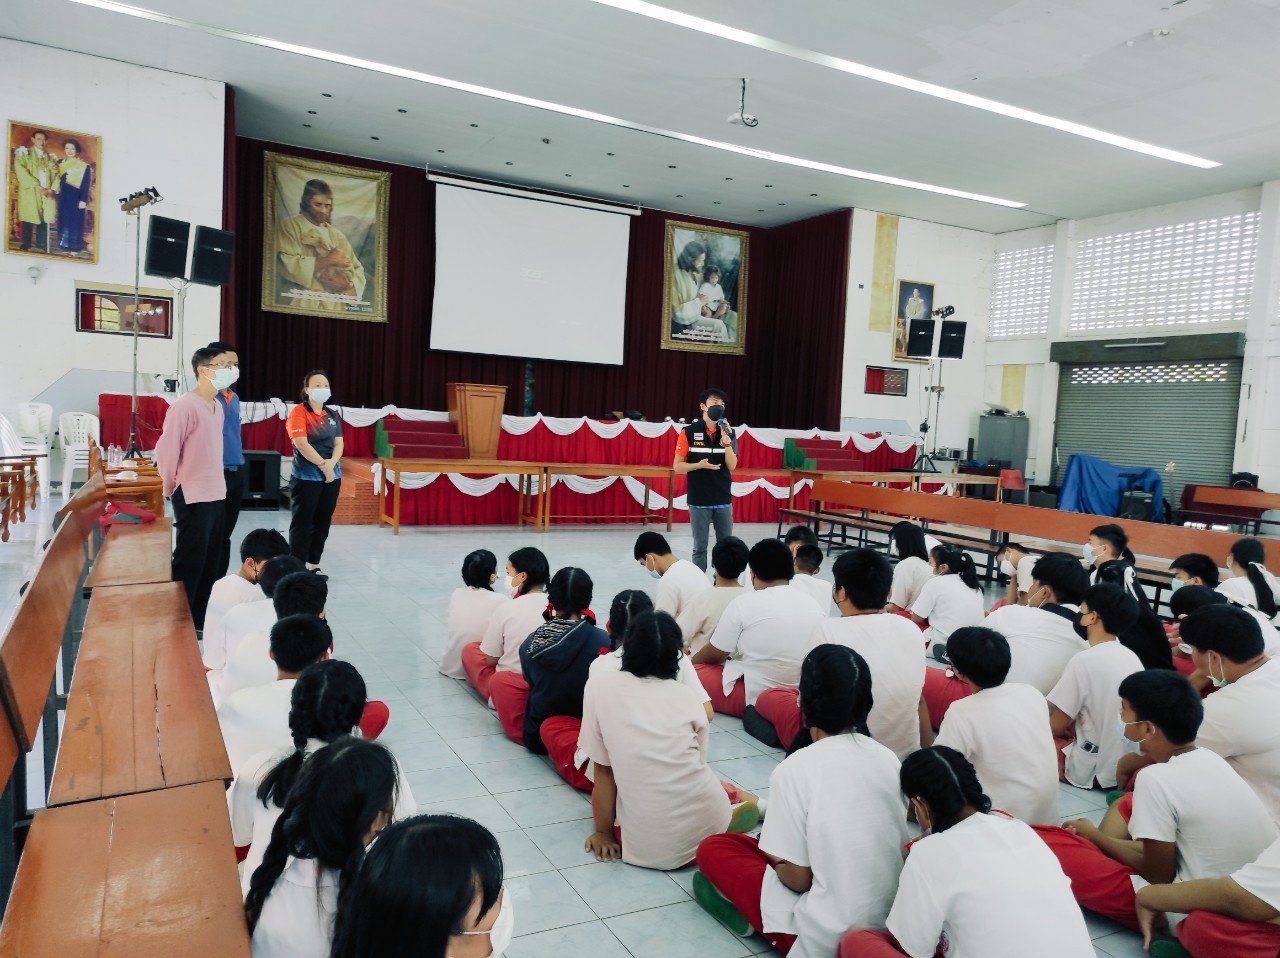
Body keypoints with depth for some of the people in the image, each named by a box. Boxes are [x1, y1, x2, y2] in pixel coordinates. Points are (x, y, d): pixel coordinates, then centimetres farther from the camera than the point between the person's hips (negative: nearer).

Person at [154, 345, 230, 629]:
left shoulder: (217, 406, 12)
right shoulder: (185, 405, -14)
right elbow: (167, 448, -14)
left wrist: (215, 483, 16)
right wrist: (170, 487, -4)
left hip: (216, 494, 8)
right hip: (192, 497, -8)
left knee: (211, 560, 14)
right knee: (189, 560, 0)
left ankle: (200, 617, 25)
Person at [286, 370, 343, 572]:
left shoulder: (332, 415, 12)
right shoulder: (299, 412, -6)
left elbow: (339, 444, 6)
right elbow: (301, 444, -16)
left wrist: (331, 463, -13)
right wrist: (322, 464, -16)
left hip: (332, 476, 6)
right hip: (306, 477, -6)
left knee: (323, 522, 9)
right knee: (302, 523, -1)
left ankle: (314, 564, 19)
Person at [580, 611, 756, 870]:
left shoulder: (599, 684, 0)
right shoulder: (689, 696, 5)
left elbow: (602, 770, 2)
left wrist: (604, 832, 13)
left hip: (646, 843, -2)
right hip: (706, 823, 3)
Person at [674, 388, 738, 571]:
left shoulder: (728, 432, 4)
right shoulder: (689, 432, -5)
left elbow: (732, 466, -3)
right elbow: (677, 466, -3)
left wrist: (726, 440, -15)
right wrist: (699, 465, -20)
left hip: (723, 499, 3)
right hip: (698, 500, -3)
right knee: (700, 546, 5)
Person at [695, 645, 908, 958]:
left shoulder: (796, 769, -20)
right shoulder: (889, 759, -3)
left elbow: (797, 878, -15)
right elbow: (896, 846, 9)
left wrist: (777, 863, 8)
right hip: (890, 923, 6)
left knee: (713, 849, 8)